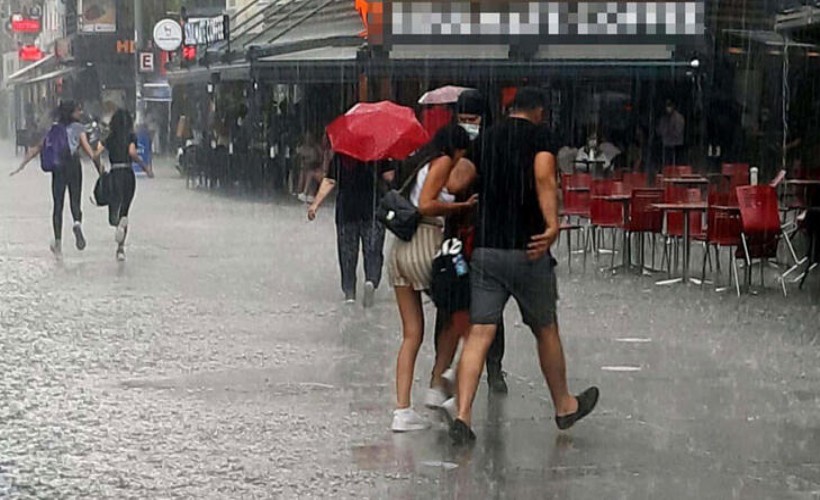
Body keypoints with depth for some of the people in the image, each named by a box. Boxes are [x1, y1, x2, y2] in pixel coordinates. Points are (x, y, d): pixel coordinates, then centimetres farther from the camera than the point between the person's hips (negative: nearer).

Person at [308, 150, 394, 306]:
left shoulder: (339, 156, -1)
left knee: (347, 252, 9)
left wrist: (315, 204, -1)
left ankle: (349, 291, 8)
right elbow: (389, 177, -6)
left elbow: (329, 182, -4)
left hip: (346, 210, 1)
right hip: (372, 210, -1)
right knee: (373, 250, 5)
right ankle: (371, 280, -21)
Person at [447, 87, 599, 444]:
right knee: (546, 330, 14)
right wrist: (552, 224, -27)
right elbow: (544, 178, -20)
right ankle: (564, 407, 30)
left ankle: (463, 415, -13)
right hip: (526, 250, -3)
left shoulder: (484, 138, 12)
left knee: (479, 334, 0)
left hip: (484, 250, 3)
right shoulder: (539, 135, -2)